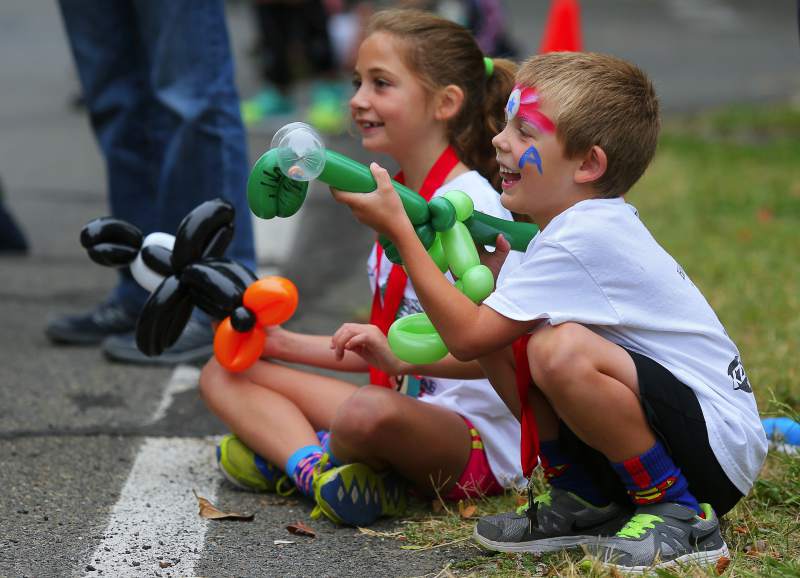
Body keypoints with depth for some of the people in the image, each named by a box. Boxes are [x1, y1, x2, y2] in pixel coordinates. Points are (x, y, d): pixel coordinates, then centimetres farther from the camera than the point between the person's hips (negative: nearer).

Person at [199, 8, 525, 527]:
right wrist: (287, 344, 15)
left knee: (370, 413, -41)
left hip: (477, 439, -9)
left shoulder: (470, 203, -14)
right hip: (409, 406, 9)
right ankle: (316, 464, -20)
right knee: (225, 372, 7)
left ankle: (289, 454, -7)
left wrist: (401, 360, -36)